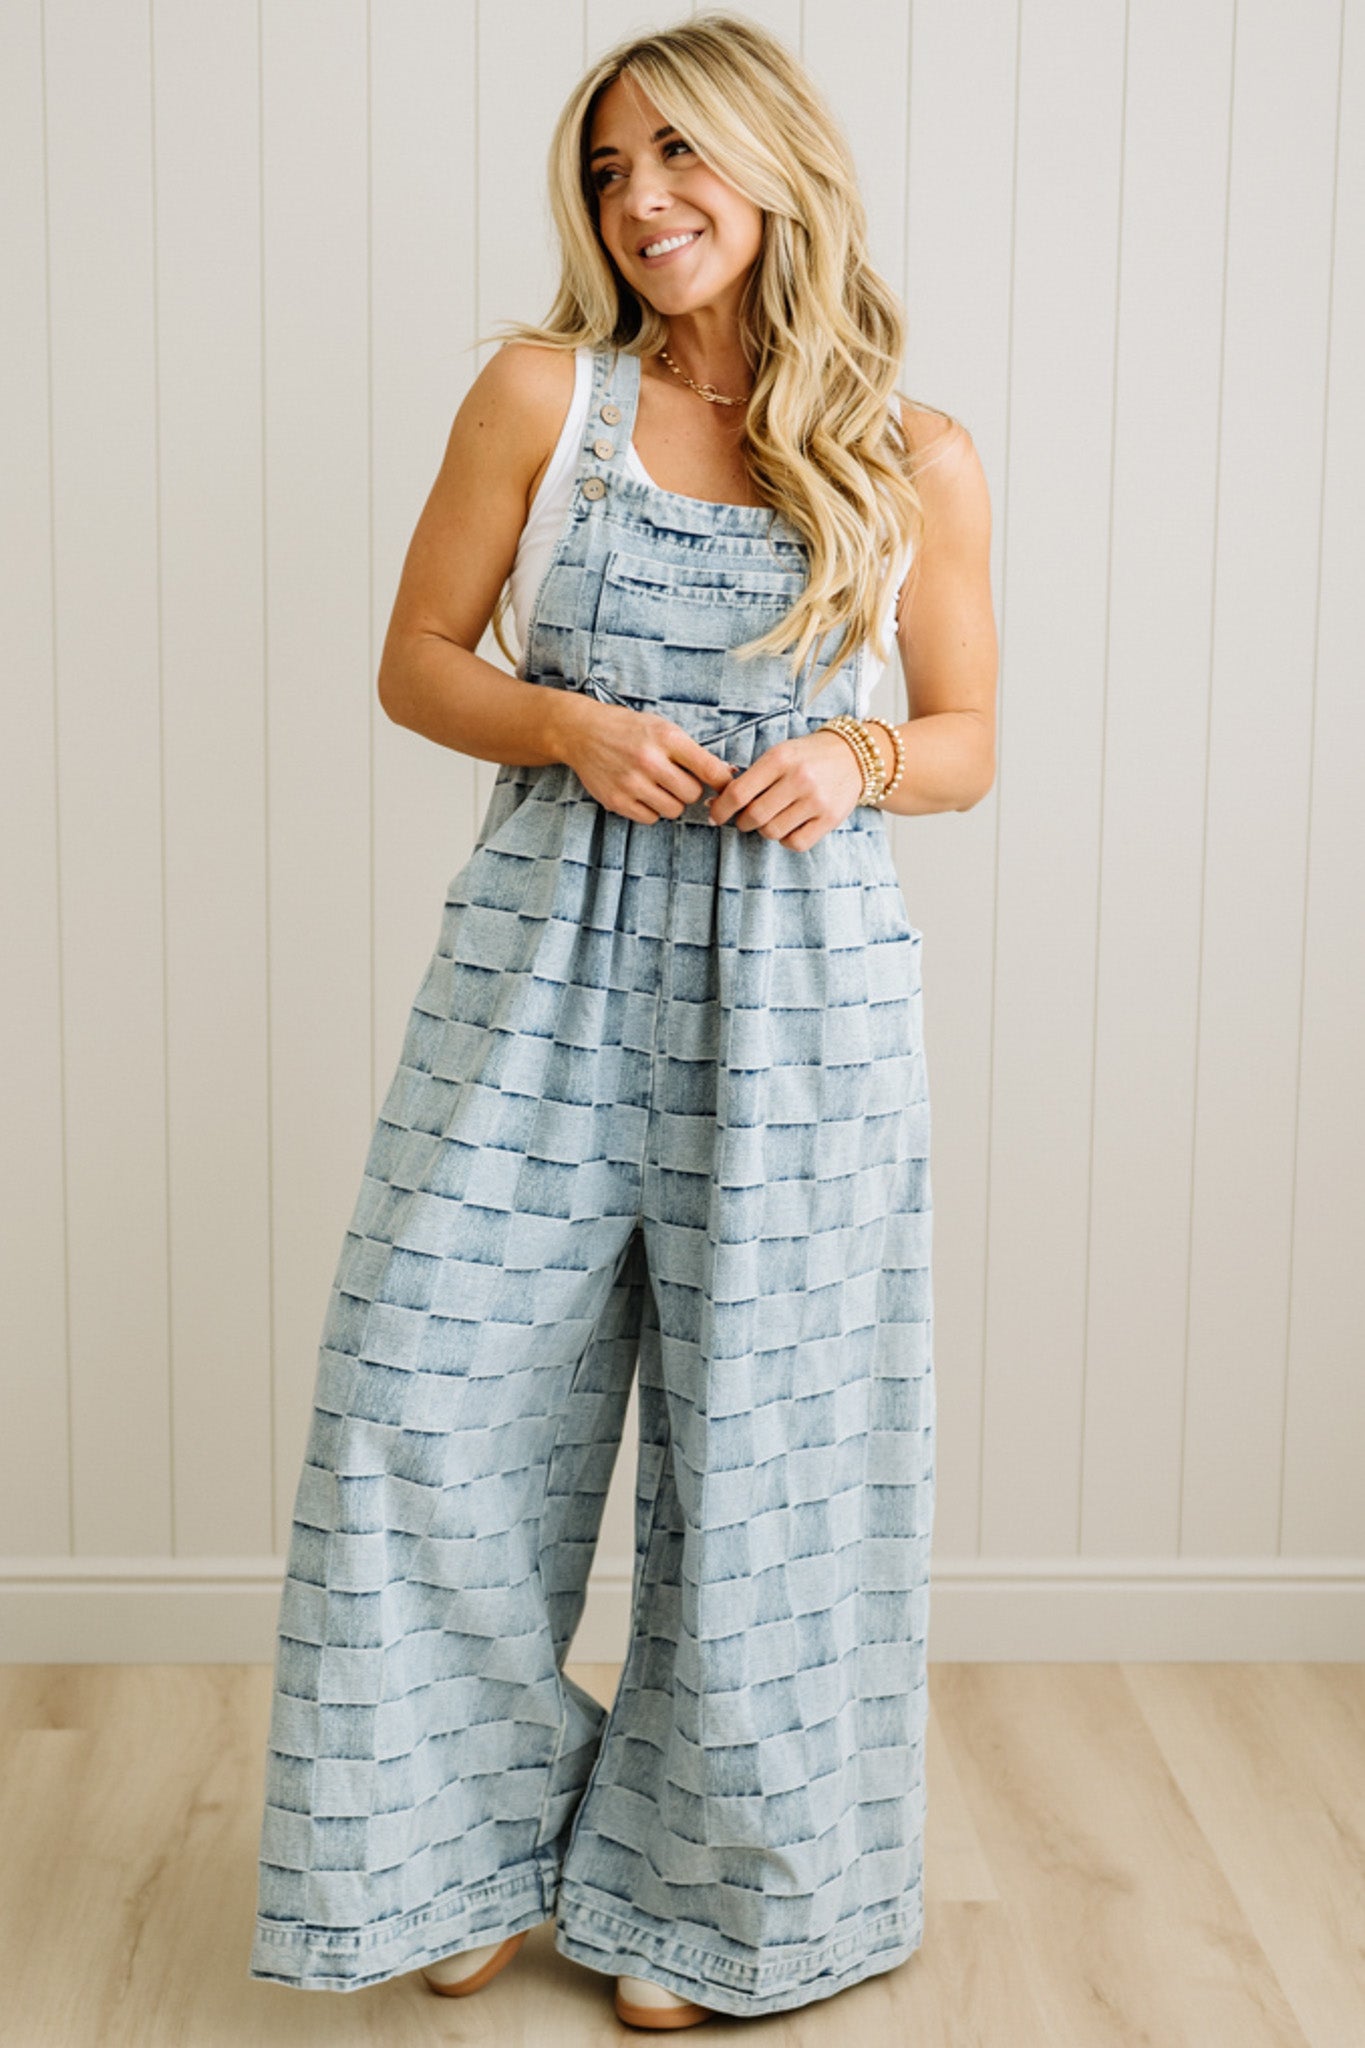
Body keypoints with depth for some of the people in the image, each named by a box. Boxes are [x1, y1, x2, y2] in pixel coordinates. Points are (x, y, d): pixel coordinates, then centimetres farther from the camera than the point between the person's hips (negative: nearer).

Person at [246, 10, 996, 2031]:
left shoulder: (922, 461, 2)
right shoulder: (542, 392, 1)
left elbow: (969, 741, 10)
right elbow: (416, 661, 5)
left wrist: (856, 760, -12)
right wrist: (573, 726, -14)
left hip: (799, 980, 0)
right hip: (552, 958, 1)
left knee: (764, 1433, 6)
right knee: (445, 1397, 2)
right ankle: (482, 1838, 26)